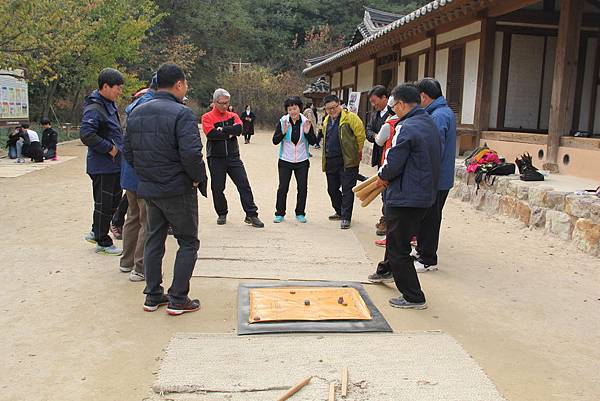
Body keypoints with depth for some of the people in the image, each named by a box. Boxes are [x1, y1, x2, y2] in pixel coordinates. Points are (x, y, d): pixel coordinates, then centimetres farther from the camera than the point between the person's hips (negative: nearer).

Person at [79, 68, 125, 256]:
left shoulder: (110, 104, 11)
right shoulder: (94, 109, -19)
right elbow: (86, 134, -30)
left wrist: (118, 147, 12)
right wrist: (109, 148, -22)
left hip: (114, 164, 10)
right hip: (102, 166, -9)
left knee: (115, 199, 19)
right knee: (103, 204, 3)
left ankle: (96, 232, 34)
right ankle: (103, 242, 16)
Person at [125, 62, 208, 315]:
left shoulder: (136, 113, 7)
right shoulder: (182, 113, -16)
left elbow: (128, 151, 11)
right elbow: (191, 154, -26)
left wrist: (144, 175, 17)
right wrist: (199, 178, -10)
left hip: (148, 189, 7)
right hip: (178, 190, -7)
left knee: (154, 240, 17)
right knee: (188, 242, 6)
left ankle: (153, 296, 24)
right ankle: (178, 299, 8)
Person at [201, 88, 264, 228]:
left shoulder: (233, 116, 10)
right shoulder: (207, 117, -1)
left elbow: (239, 128, -11)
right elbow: (211, 134, -18)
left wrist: (222, 130, -17)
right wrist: (230, 133, -11)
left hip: (233, 156, 2)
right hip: (215, 158, -2)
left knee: (244, 185, -2)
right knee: (217, 188, 6)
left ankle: (251, 215, 3)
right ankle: (222, 214, 24)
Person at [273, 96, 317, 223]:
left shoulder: (306, 122, -3)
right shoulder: (282, 122, -6)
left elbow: (313, 142, -2)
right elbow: (275, 141, -8)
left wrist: (307, 132, -20)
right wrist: (283, 132, -25)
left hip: (302, 161, 1)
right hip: (285, 160, -1)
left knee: (303, 188, 5)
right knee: (283, 188, 0)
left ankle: (300, 213, 19)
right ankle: (280, 214, 13)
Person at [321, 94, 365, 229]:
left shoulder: (350, 117, -9)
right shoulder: (326, 120, 15)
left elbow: (360, 134, -8)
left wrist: (358, 151, -1)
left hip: (347, 161, -7)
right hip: (330, 161, 8)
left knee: (347, 190, -3)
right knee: (332, 189, 15)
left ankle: (346, 218, 1)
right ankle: (340, 212, 32)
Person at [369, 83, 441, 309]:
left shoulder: (406, 127, -19)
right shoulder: (430, 124, 11)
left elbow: (393, 163, -22)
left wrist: (382, 176, 1)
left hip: (405, 197, -10)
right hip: (426, 196, 10)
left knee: (398, 248, 2)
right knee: (395, 236, 28)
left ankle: (414, 297, 7)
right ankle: (386, 270, 49)